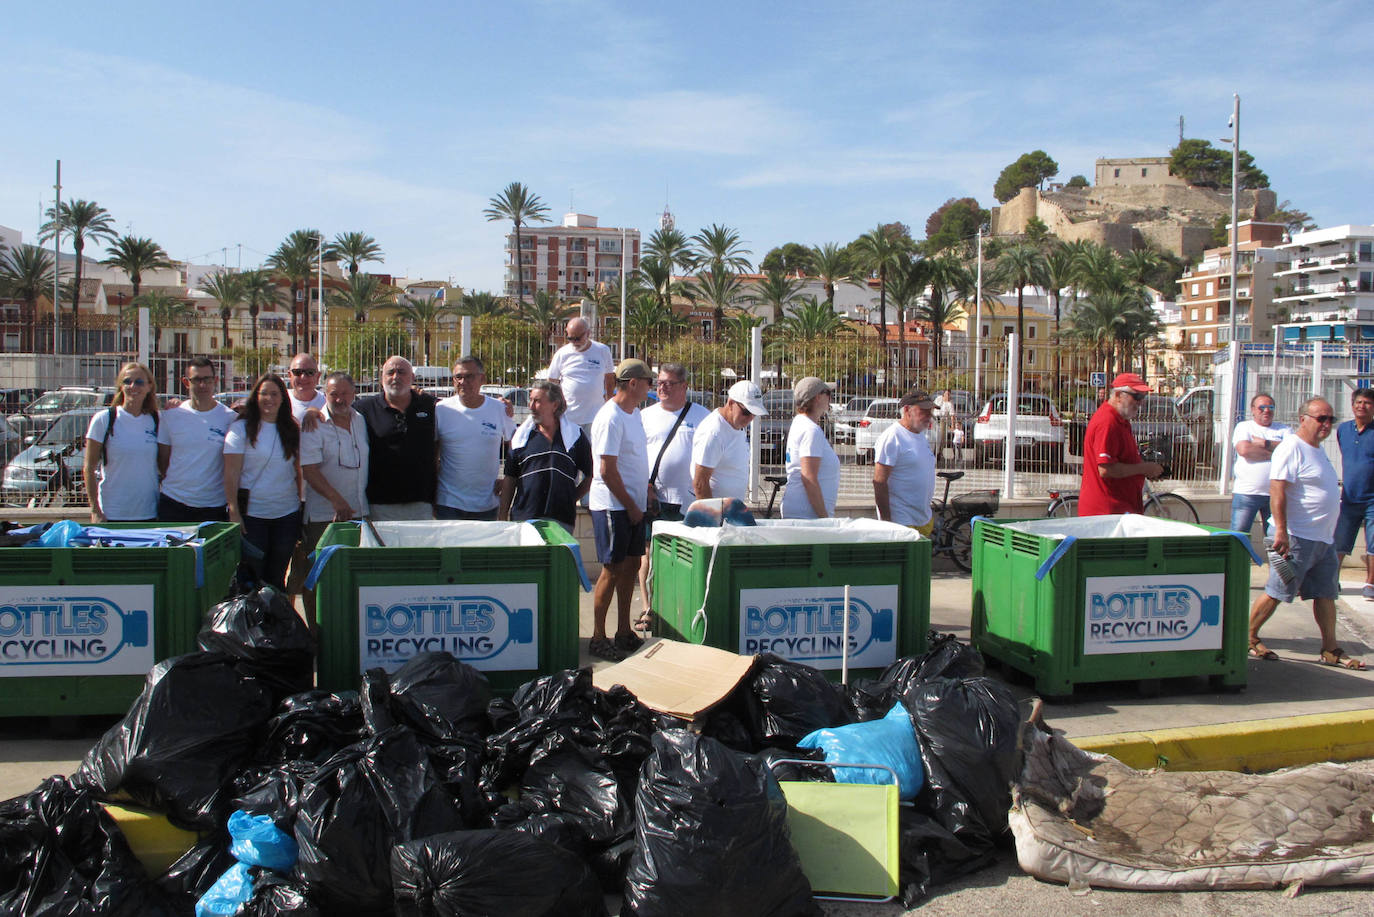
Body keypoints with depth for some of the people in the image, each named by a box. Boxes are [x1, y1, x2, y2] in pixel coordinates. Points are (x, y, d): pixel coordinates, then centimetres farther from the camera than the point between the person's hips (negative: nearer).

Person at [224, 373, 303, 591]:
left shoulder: (292, 430, 8)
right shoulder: (242, 428, -4)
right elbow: (231, 474, -8)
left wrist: (301, 504, 7)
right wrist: (234, 511, -14)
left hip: (287, 513, 3)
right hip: (252, 513, -3)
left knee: (277, 577, 10)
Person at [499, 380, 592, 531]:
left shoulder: (574, 435, 5)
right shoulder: (522, 435, 9)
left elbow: (591, 475, 12)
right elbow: (510, 479, 11)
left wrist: (571, 499, 6)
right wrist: (503, 515, 6)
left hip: (561, 520, -1)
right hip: (523, 517, 1)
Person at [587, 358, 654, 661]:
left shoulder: (633, 413, 12)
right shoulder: (610, 418, -18)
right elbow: (607, 471, -20)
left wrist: (646, 491, 14)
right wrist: (631, 506, -15)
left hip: (633, 504, 9)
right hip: (613, 507, -9)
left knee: (631, 565, 12)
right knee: (612, 569, -4)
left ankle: (624, 633, 22)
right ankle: (598, 638, 6)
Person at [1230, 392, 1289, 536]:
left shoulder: (1283, 430, 14)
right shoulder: (1243, 426, 7)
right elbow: (1244, 450, -12)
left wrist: (1265, 444, -9)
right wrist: (1274, 453, -6)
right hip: (1246, 492, -2)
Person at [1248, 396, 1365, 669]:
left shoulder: (1317, 450, 17)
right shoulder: (1292, 447, -13)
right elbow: (1277, 490, -21)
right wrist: (1281, 531, -27)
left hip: (1324, 539, 9)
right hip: (1297, 537, -9)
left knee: (1326, 594, 10)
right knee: (1276, 592, -4)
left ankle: (1330, 650, 16)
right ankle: (1248, 638, 8)